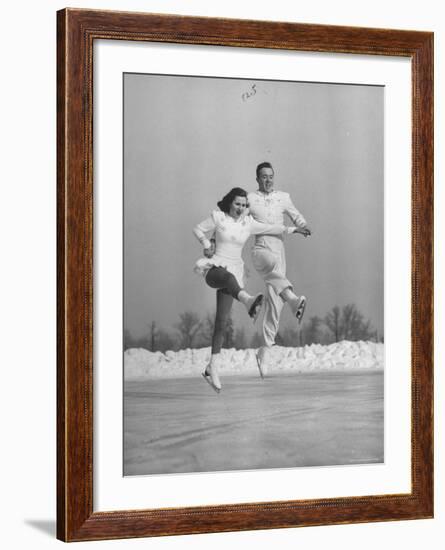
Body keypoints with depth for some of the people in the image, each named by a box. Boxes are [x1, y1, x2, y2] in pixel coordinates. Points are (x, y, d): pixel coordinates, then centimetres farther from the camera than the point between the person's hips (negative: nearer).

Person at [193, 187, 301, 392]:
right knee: (229, 276, -41)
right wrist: (207, 246, -7)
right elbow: (198, 229, 8)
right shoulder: (217, 218, -3)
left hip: (234, 271, 4)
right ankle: (248, 301, -74)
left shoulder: (248, 223, 4)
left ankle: (212, 368, 5)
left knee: (221, 321, -2)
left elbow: (271, 228, 18)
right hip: (213, 269, -4)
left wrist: (291, 229, 29)